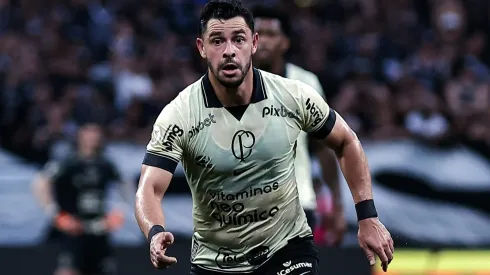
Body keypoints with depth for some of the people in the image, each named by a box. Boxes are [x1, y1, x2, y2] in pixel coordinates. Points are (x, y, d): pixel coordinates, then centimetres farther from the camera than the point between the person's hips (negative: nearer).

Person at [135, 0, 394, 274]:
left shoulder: (294, 97, -10)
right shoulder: (178, 115, -16)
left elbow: (347, 142, 5)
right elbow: (150, 189, -21)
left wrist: (368, 217, -1)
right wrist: (156, 234, -43)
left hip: (288, 246, 0)